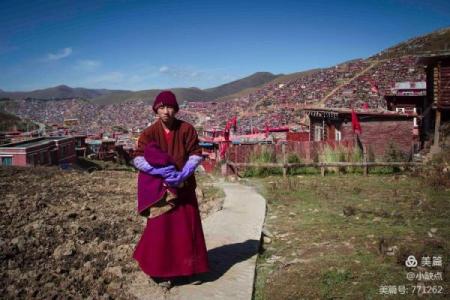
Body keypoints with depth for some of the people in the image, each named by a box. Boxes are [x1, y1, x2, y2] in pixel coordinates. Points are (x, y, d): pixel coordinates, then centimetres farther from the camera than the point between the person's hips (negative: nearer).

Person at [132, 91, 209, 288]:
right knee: (160, 229, 2)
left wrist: (183, 174, -21)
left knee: (187, 228, 9)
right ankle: (161, 271, 19)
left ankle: (186, 267, 27)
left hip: (184, 188, 1)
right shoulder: (149, 133, -7)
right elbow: (138, 159, -14)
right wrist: (160, 171, -28)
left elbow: (196, 154, -6)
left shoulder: (186, 129, -6)